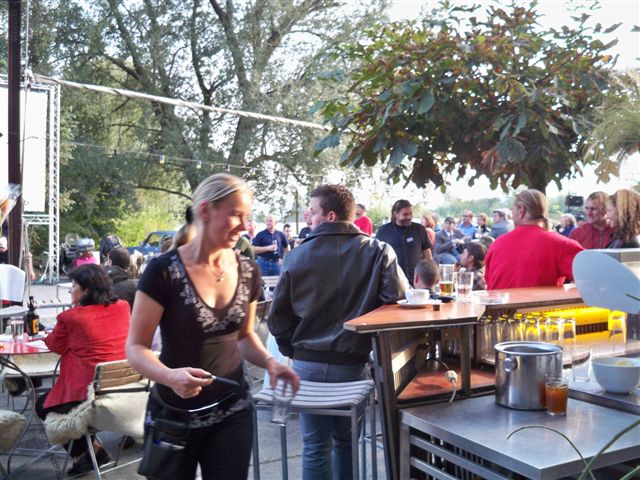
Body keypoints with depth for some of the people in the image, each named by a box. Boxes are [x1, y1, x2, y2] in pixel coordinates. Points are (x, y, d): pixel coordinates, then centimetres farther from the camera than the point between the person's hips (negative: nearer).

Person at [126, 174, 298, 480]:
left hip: (232, 412, 4)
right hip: (173, 416, -3)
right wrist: (170, 376, -34)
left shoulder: (248, 272, -2)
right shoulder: (164, 271, -17)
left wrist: (269, 362, -7)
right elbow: (135, 347, -14)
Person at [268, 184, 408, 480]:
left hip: (308, 364, 0)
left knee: (315, 446, 11)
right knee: (346, 441, 19)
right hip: (352, 364, 0)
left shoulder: (297, 256, -5)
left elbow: (278, 317, -2)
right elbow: (398, 297, -17)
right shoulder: (378, 252, -7)